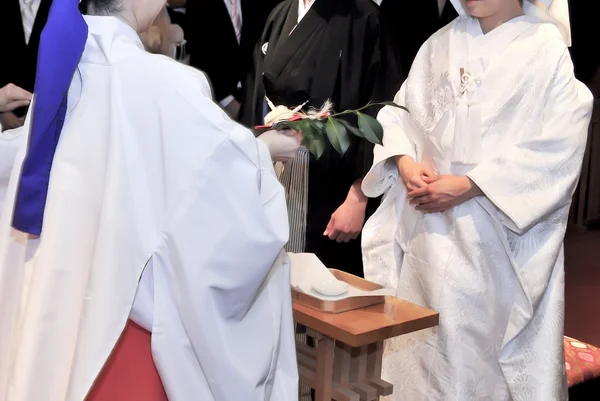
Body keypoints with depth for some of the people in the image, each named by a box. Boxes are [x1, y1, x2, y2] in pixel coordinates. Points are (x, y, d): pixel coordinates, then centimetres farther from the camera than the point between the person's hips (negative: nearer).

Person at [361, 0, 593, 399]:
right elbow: (399, 111, 12)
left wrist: (468, 185, -17)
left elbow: (559, 146, -13)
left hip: (501, 230, -4)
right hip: (427, 223, 4)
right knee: (421, 343, 10)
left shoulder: (548, 49, -6)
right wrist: (405, 163, -9)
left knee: (482, 345, 1)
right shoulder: (440, 44, 9)